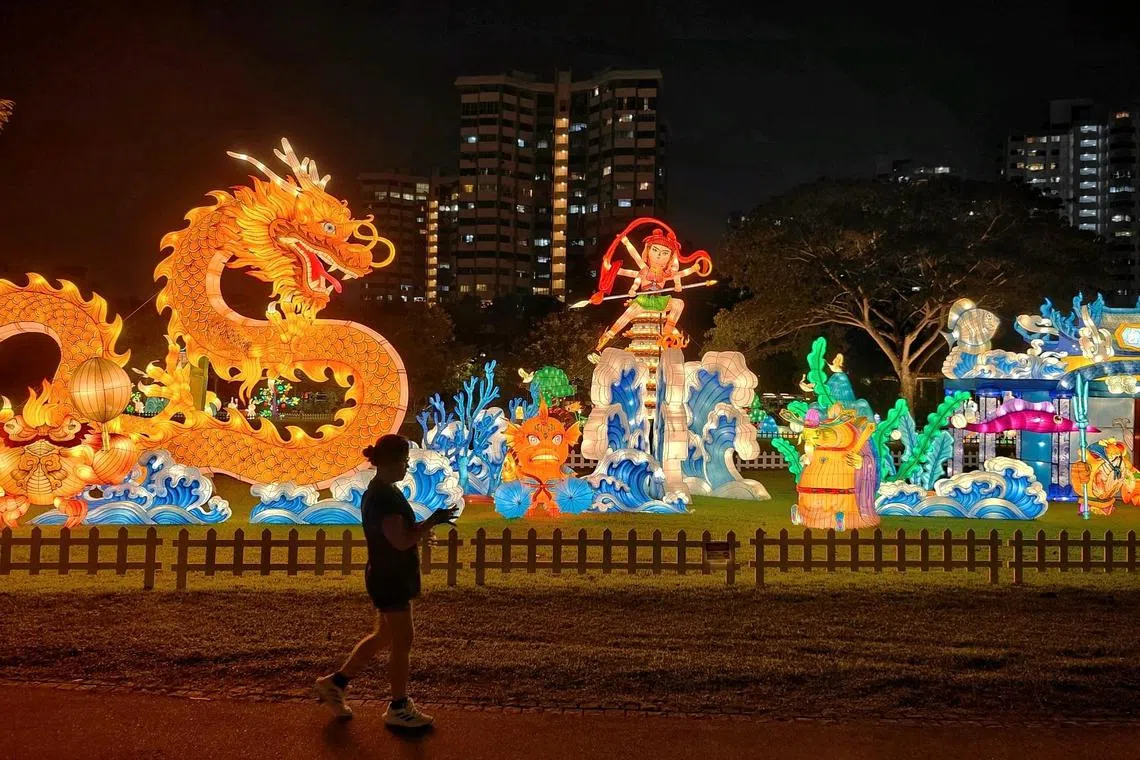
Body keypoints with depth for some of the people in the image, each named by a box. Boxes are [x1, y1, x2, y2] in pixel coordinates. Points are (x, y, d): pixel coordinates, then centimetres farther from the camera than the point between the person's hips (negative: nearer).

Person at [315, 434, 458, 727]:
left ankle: (335, 683, 29)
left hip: (388, 576, 10)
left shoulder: (381, 491, 10)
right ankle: (399, 708, 17)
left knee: (383, 636, 20)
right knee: (402, 642, 3)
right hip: (390, 578, -10)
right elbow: (401, 540, -27)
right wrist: (433, 521, -19)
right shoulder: (384, 496, -23)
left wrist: (430, 522, 8)